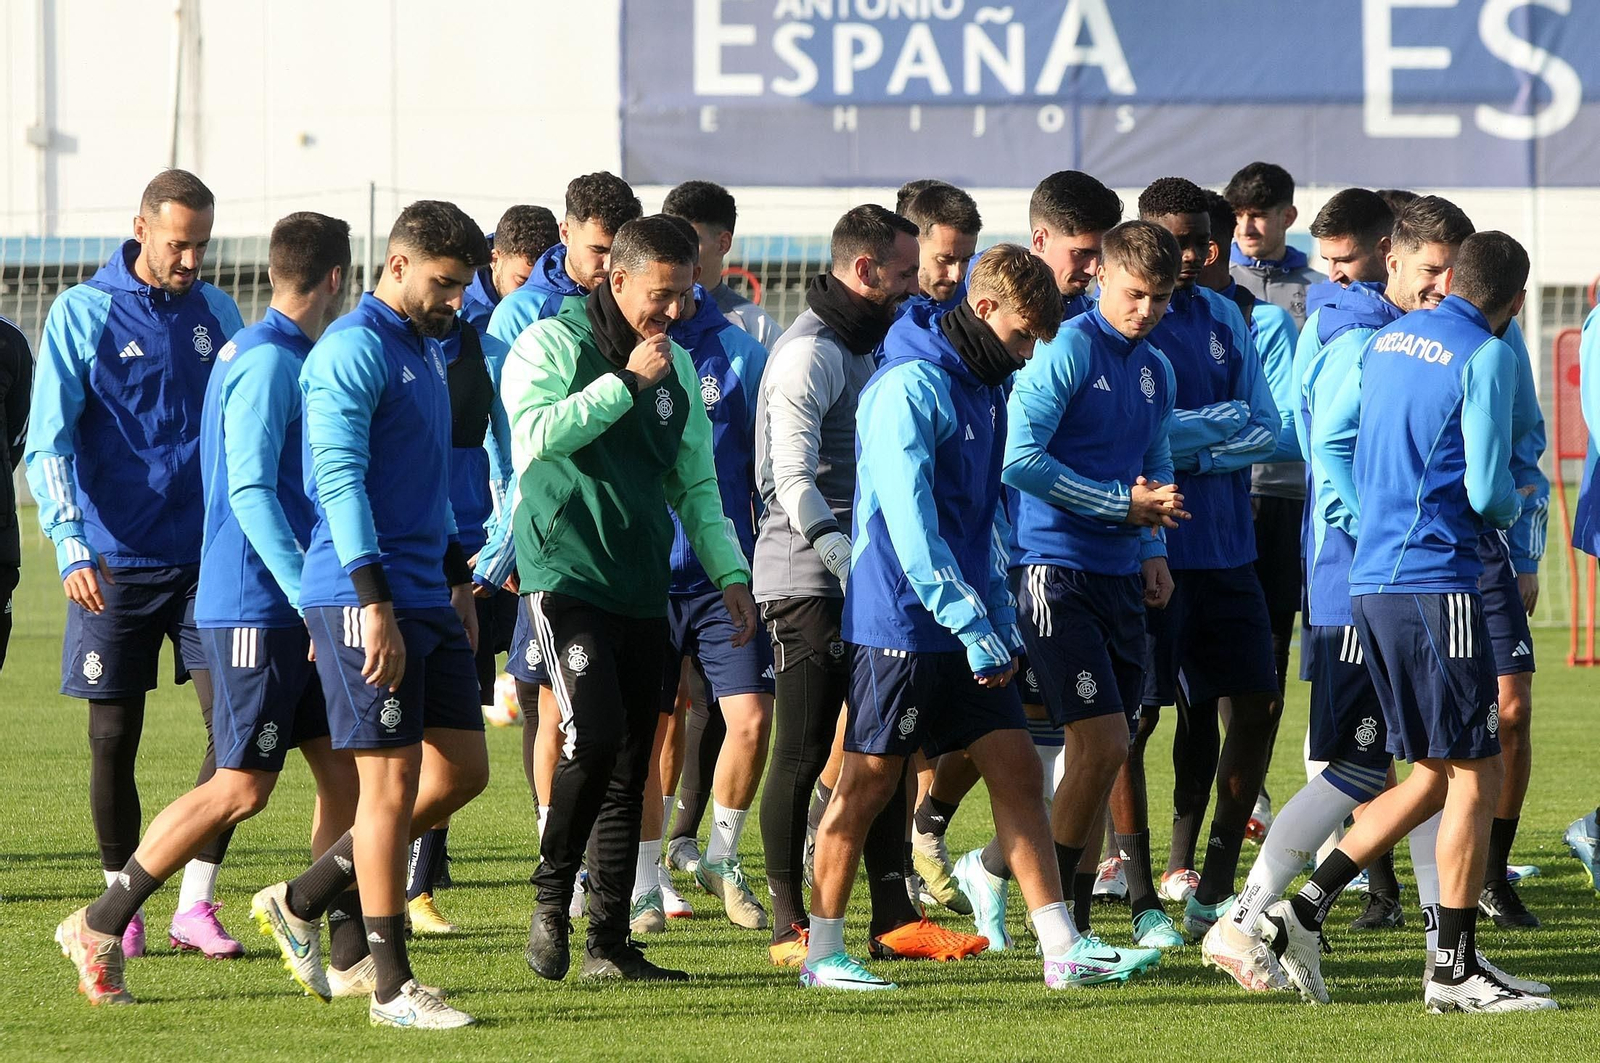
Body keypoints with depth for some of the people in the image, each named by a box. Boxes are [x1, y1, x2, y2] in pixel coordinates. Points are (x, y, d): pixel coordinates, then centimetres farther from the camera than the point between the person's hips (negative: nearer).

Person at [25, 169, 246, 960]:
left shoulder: (216, 314, 8)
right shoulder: (82, 314, -3)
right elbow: (48, 440, -10)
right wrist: (71, 544, -22)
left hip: (207, 558, 3)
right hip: (114, 563, -3)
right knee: (113, 740, 3)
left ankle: (197, 903, 2)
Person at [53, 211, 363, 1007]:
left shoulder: (290, 359, 16)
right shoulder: (265, 363, -14)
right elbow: (249, 492, -21)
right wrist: (312, 599, -23)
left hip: (297, 612, 10)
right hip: (256, 608, -10)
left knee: (344, 770, 6)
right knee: (241, 788, -7)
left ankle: (349, 956, 8)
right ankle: (100, 928, 0)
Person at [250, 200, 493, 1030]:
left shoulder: (426, 352, 18)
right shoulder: (353, 350, -12)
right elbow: (340, 478, -20)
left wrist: (457, 578, 23)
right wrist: (375, 602, -25)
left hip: (427, 601, 9)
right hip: (364, 599, -9)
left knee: (461, 771, 8)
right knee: (392, 781, -6)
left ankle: (302, 902, 19)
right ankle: (391, 987, 0)